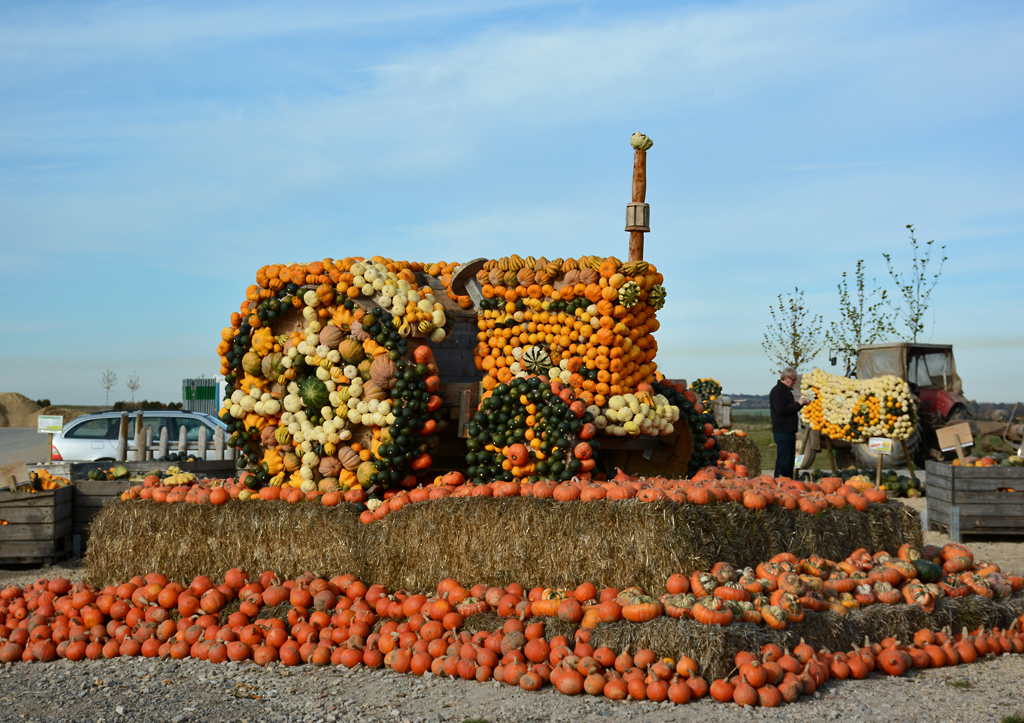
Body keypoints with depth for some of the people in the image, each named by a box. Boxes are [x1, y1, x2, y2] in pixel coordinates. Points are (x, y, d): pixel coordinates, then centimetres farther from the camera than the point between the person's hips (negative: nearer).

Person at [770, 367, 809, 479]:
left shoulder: (786, 391, 20)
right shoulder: (777, 391, -12)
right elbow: (781, 409, -22)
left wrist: (800, 403, 10)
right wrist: (798, 404, -15)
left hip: (789, 431, 10)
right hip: (782, 431, -10)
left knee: (790, 460, 12)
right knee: (783, 461, -10)